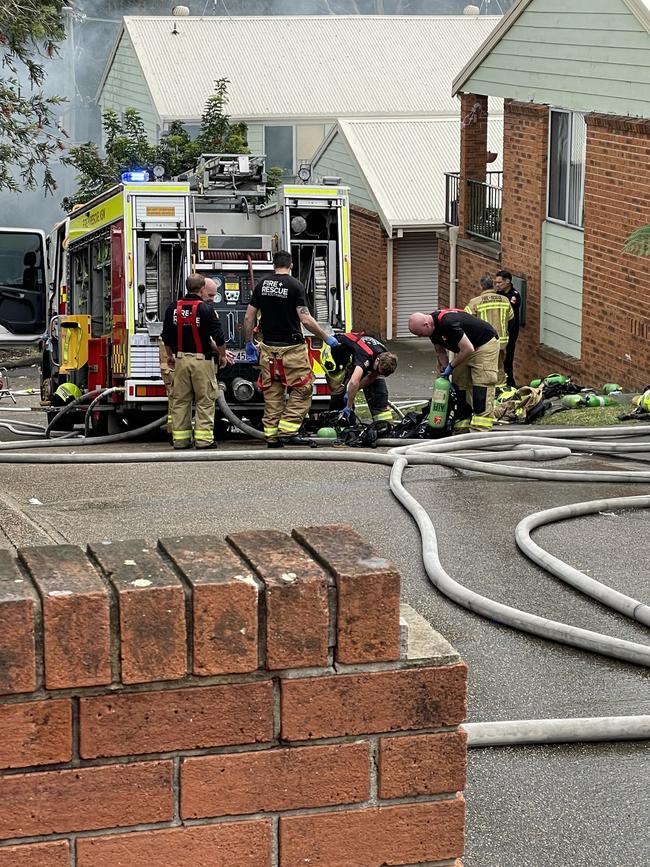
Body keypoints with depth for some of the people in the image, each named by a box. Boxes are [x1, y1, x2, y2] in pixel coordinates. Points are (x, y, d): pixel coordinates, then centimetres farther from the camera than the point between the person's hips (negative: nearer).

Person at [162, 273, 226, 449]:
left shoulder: (173, 308, 3)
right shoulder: (206, 309, -11)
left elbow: (166, 336, 11)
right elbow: (218, 336, -9)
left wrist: (170, 355, 25)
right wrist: (222, 355, 8)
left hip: (181, 359, 4)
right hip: (201, 360, -4)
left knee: (180, 400, 8)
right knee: (205, 401, 0)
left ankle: (180, 439, 8)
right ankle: (203, 438, -3)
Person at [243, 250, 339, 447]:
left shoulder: (262, 285, 6)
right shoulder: (295, 286, -8)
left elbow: (248, 318, 6)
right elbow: (306, 319, -15)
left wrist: (249, 344, 18)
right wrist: (326, 338, -5)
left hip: (268, 348, 5)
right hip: (292, 348, -5)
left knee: (272, 393, 10)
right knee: (301, 390, 5)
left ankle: (271, 435, 10)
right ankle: (287, 429, -5)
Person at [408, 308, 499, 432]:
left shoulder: (447, 323, -33)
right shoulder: (433, 326, -4)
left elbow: (468, 349, -30)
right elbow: (440, 351, 11)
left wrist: (451, 366, -18)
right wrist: (445, 371, 3)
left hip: (485, 344, -10)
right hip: (466, 350, 10)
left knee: (482, 384, -14)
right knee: (460, 385, 6)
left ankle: (481, 430, -18)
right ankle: (462, 428, 10)